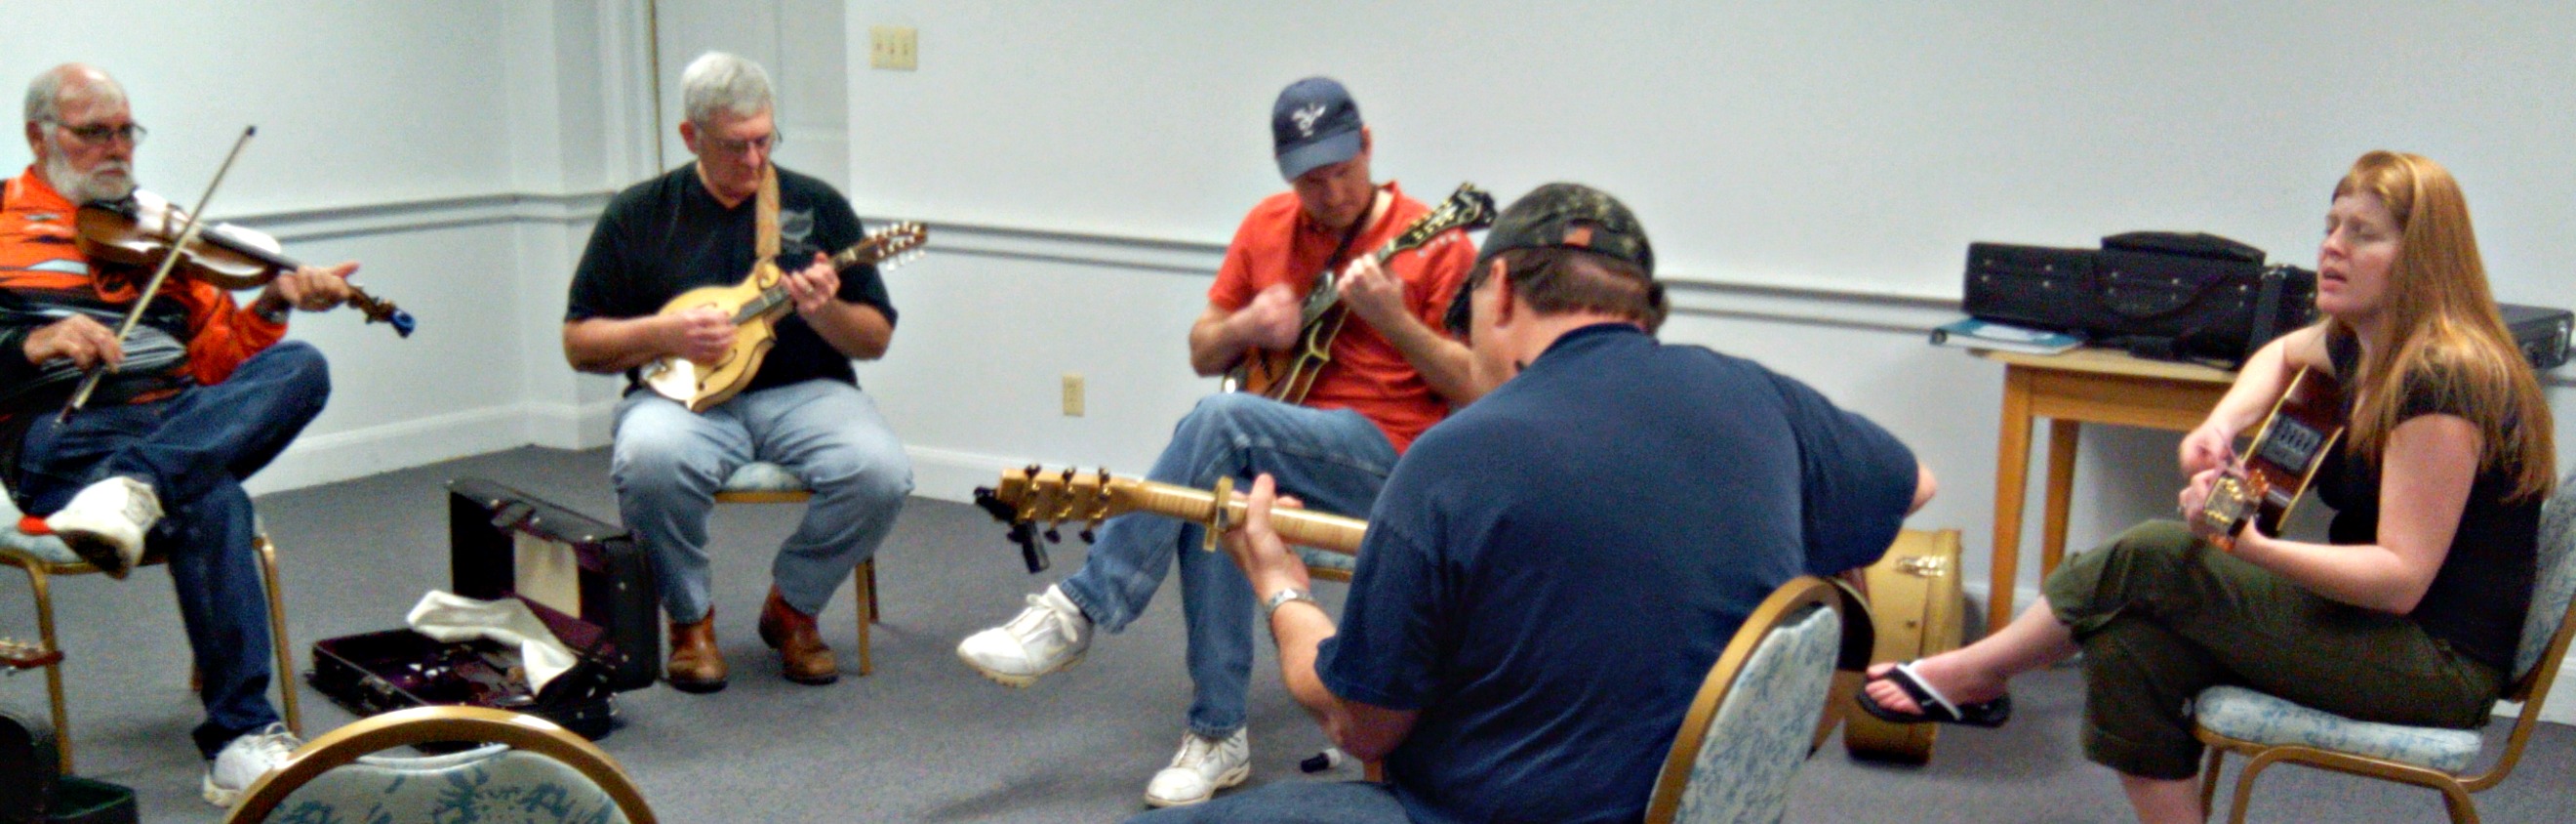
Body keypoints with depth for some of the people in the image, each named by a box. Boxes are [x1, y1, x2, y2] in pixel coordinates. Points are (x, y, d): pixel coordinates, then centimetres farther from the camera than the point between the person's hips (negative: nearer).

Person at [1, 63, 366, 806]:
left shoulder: (160, 224, 24)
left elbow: (215, 357, 18)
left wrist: (270, 305, -1)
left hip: (184, 418, 4)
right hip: (63, 430, -4)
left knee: (299, 365, -27)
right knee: (209, 500, -36)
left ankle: (133, 486, -45)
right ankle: (239, 738, -35)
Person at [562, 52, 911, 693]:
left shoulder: (818, 206, 8)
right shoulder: (637, 216, 7)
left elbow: (876, 340, 7)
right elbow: (578, 344, 7)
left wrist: (826, 311, -15)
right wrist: (662, 333, -11)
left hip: (801, 392, 1)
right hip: (683, 396, -1)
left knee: (882, 472, -29)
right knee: (650, 460, -36)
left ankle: (792, 608, -1)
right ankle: (690, 617, -7)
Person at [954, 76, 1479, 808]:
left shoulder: (1432, 243, -4)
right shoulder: (1268, 227, 12)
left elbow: (1477, 391, -8)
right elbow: (1202, 353, 17)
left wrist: (1391, 318, -22)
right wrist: (1246, 326, -6)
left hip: (1386, 455, -5)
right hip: (1264, 445, 5)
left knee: (1222, 417, -30)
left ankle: (1082, 610, -23)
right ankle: (1218, 734, -23)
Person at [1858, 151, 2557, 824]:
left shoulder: (2445, 379, -21)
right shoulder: (2364, 343, 5)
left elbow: (2402, 577, -25)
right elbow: (2284, 353, 30)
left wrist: (2252, 546, -39)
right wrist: (2222, 424, 8)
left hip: (2442, 662, -9)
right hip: (2371, 616, 9)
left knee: (2152, 560, -17)